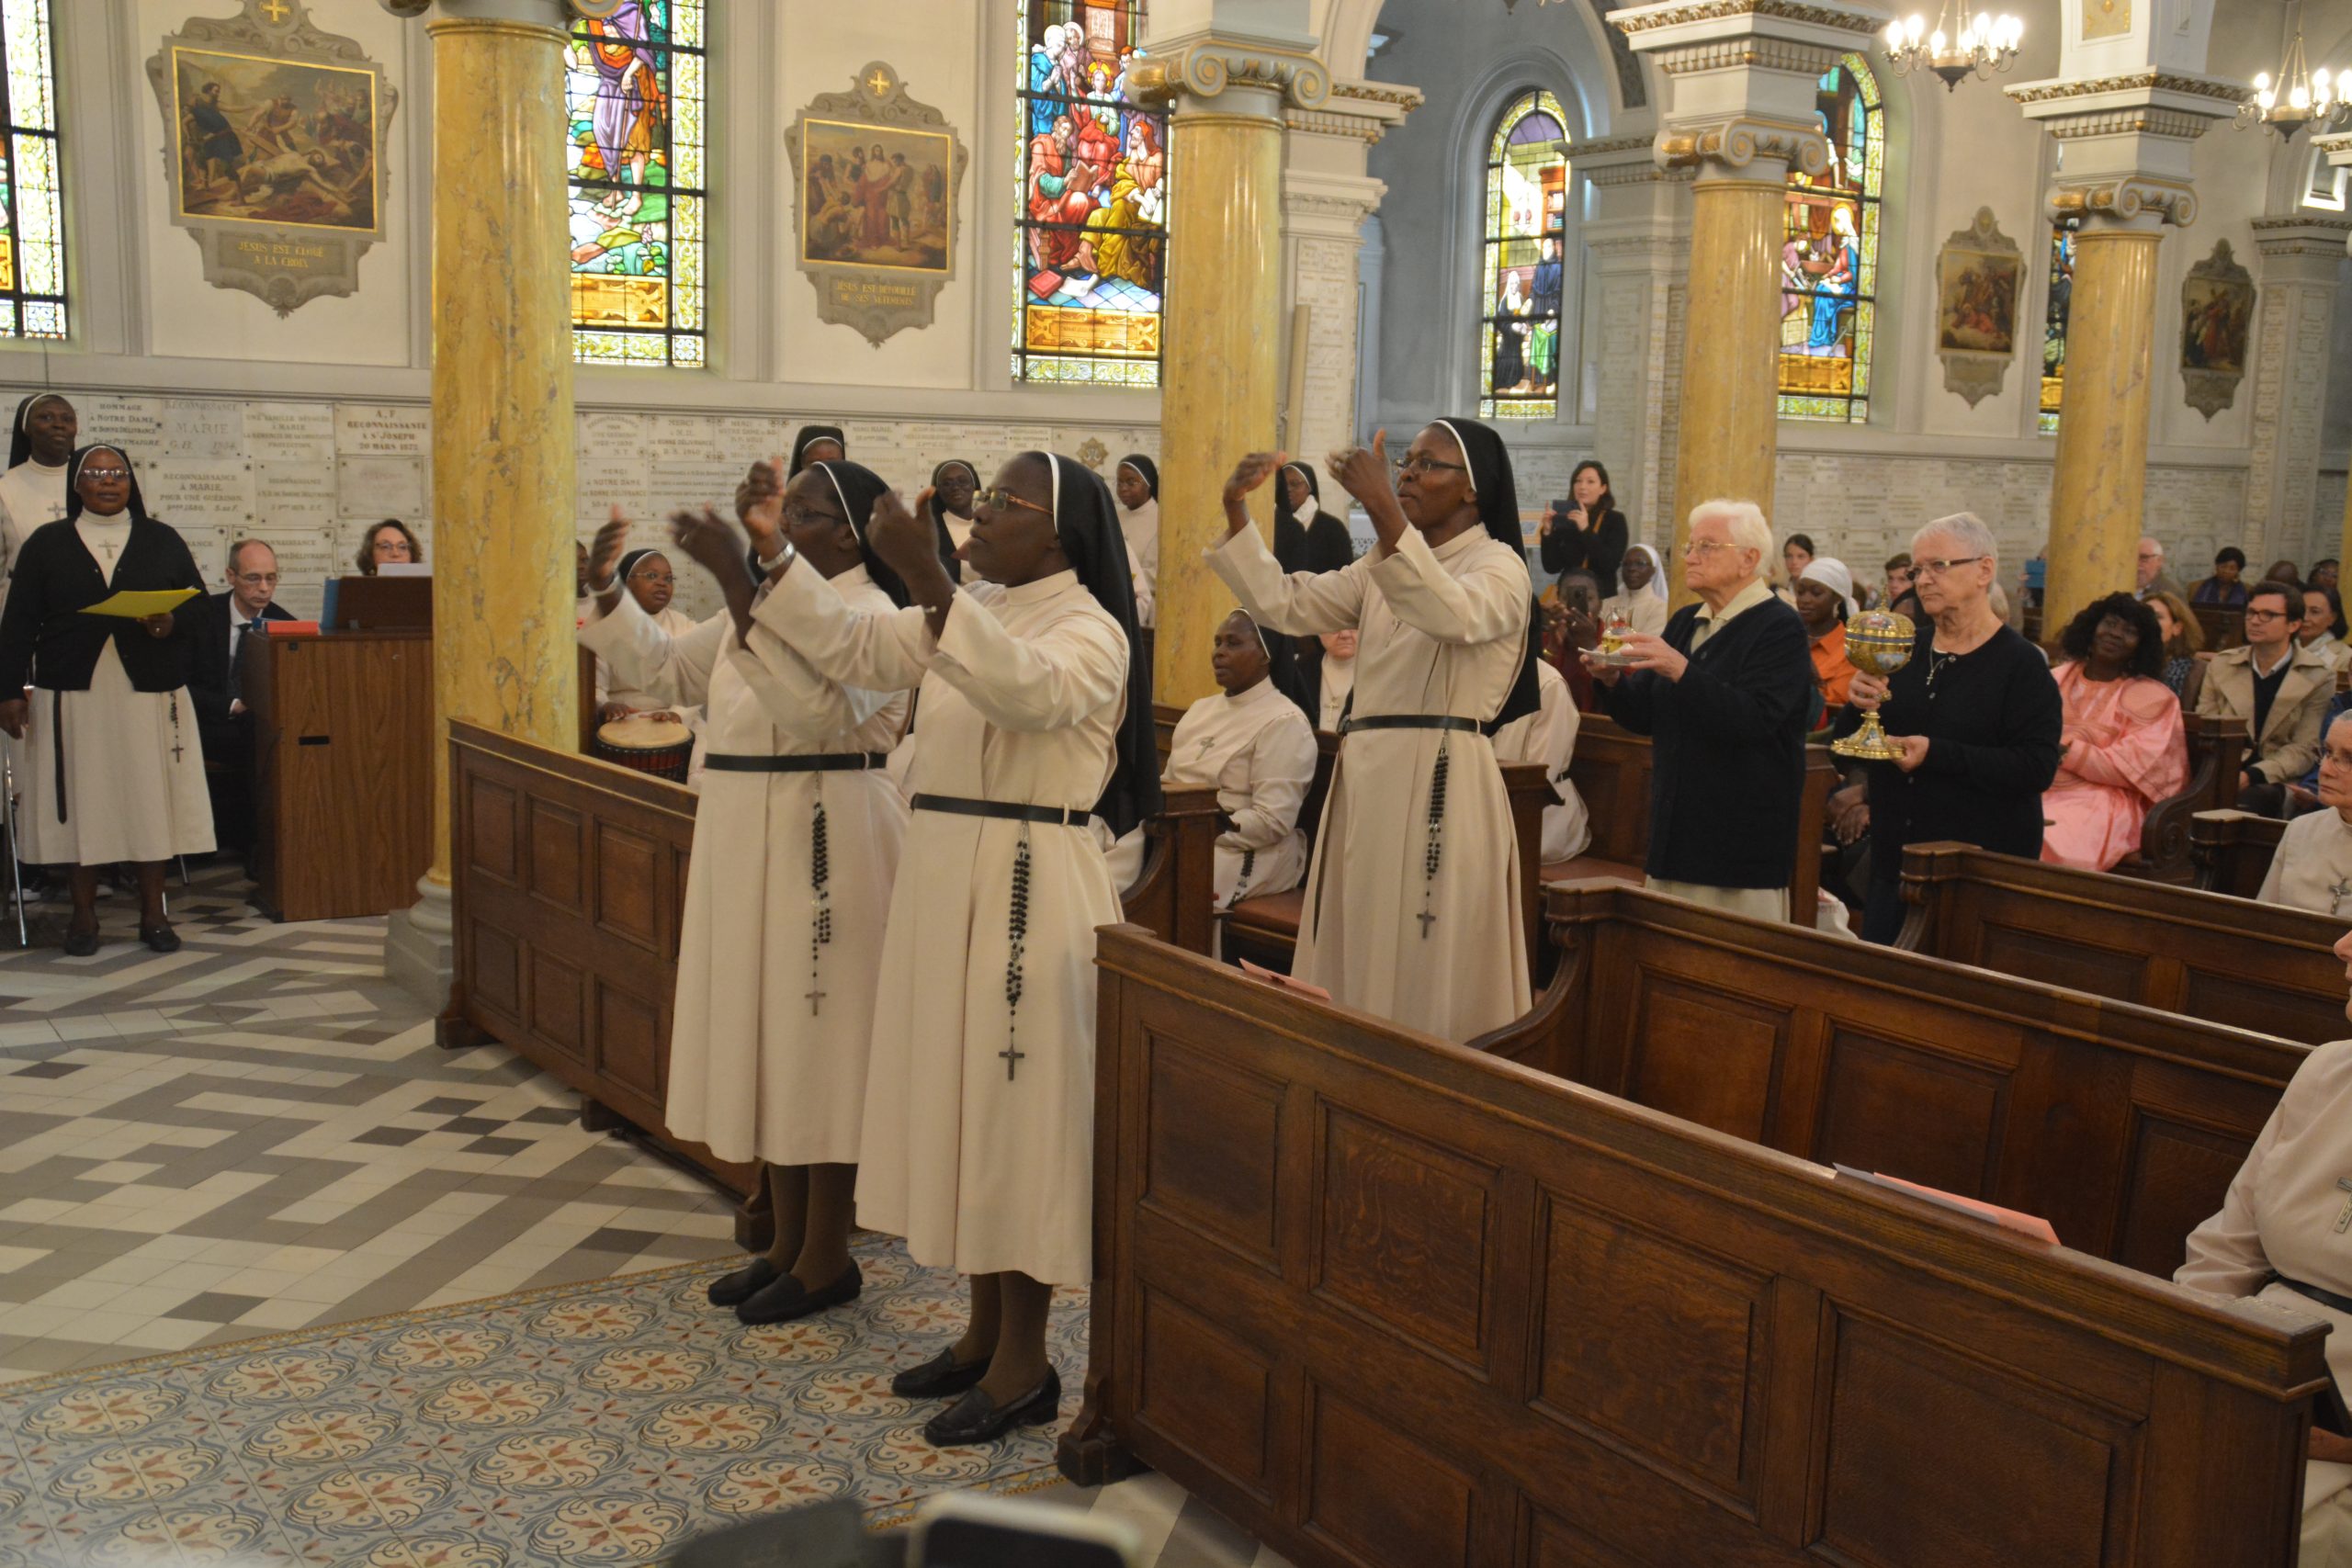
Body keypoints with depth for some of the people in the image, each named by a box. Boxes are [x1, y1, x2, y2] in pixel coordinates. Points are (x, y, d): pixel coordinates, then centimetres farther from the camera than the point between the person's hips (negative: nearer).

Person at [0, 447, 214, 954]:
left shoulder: (163, 540, 11)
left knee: (152, 798, -1)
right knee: (82, 799, 0)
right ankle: (84, 914, 9)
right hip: (75, 696, 0)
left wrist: (174, 623, -13)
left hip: (150, 693, 0)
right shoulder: (47, 543, 9)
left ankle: (153, 912, 7)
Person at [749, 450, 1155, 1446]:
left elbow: (1028, 689, -32)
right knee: (957, 1098, 13)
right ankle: (985, 1332, 27)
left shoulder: (1089, 629, -11)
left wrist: (927, 579, -38)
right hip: (945, 877, 8)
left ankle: (1024, 1363, 11)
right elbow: (850, 647, 11)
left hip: (1032, 887, -8)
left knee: (1015, 1104, -2)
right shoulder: (969, 617, 14)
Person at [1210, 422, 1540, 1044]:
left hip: (1441, 783, -7)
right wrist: (1236, 510, -3)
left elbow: (1455, 615, -28)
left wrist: (1383, 511, -37)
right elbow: (1283, 604, 9)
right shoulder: (1383, 566, 18)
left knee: (1424, 969, -3)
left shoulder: (1499, 565, -4)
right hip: (1364, 779, 7)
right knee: (1359, 963, 10)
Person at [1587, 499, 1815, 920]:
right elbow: (1645, 717, 14)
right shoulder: (1684, 622, 15)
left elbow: (1753, 719, -23)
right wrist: (1612, 681, -6)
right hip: (1675, 835, 7)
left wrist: (1681, 671, -31)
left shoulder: (1780, 628, -8)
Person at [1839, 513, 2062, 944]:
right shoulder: (1906, 650, 11)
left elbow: (2037, 768, -18)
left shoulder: (2021, 663, -8)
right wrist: (1858, 709, -10)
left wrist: (1936, 754, -25)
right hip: (1895, 867, 6)